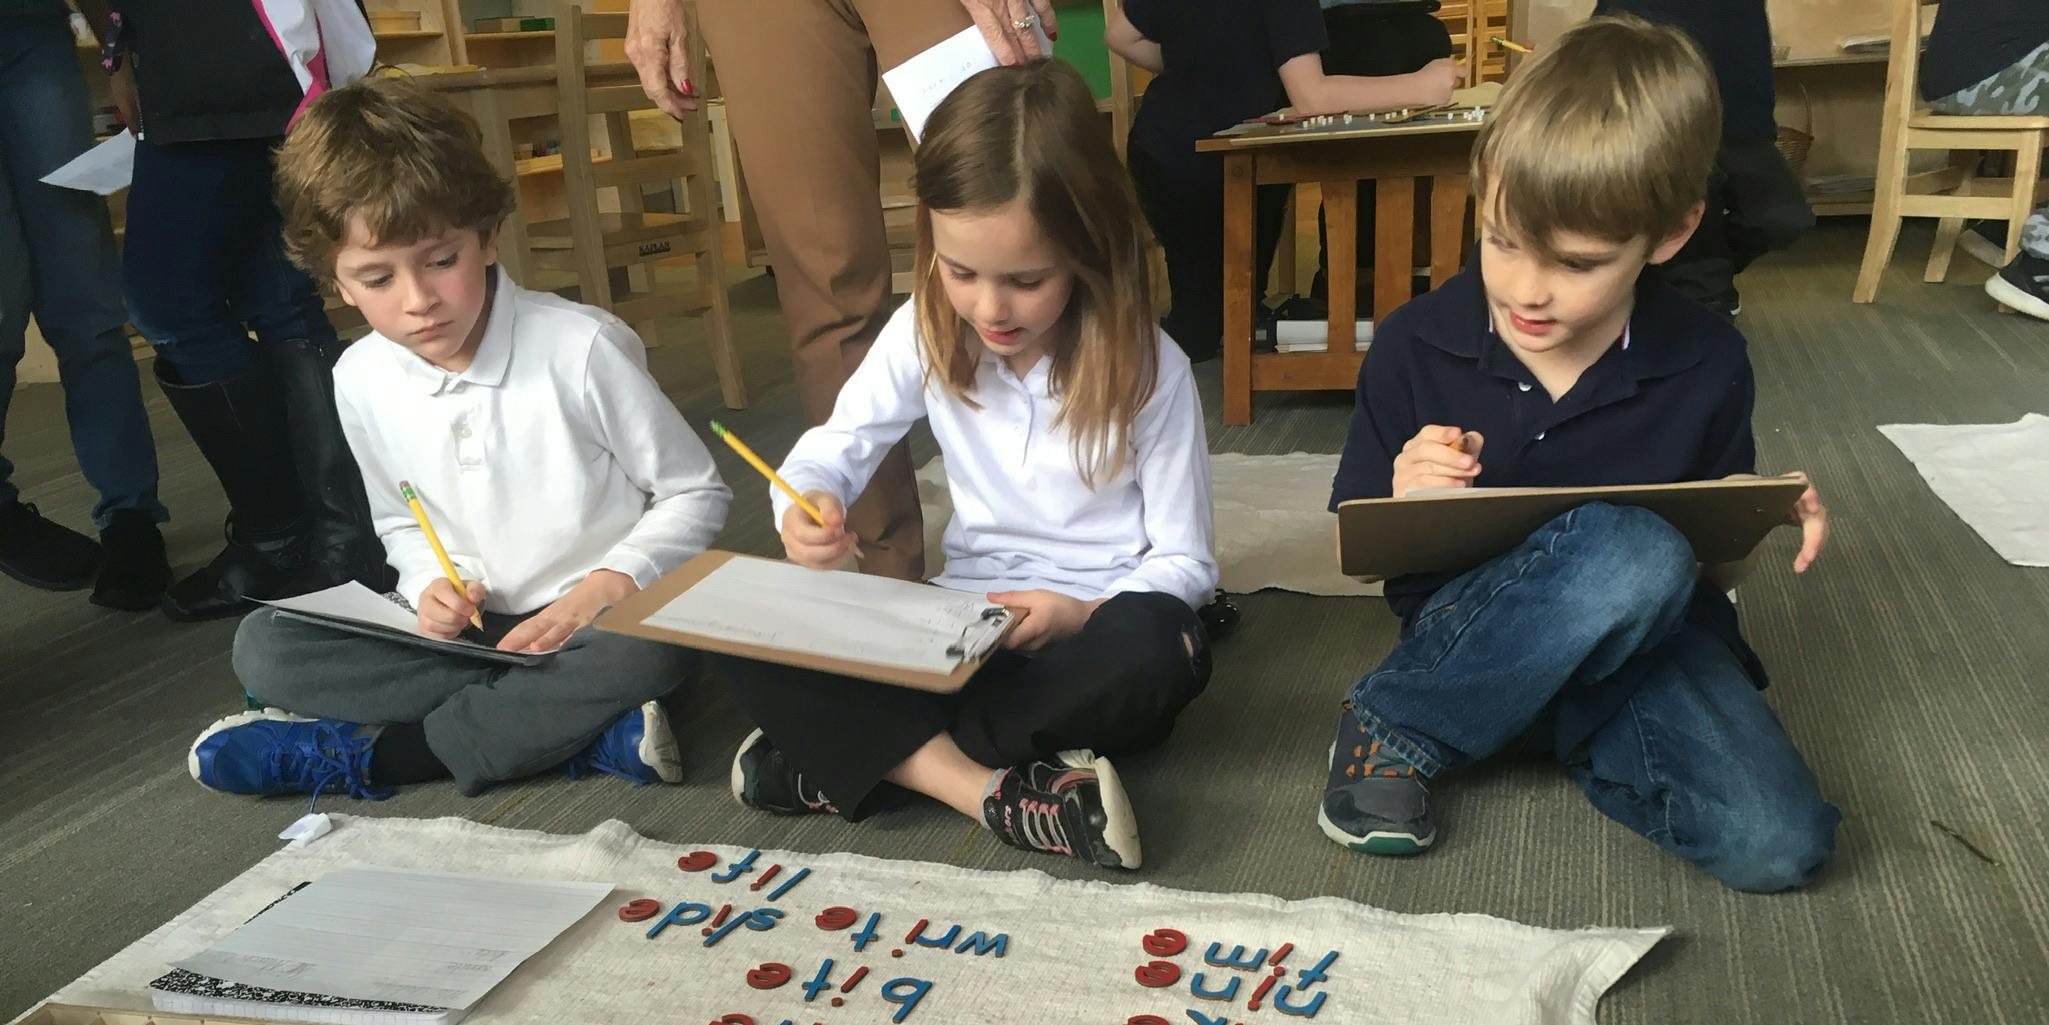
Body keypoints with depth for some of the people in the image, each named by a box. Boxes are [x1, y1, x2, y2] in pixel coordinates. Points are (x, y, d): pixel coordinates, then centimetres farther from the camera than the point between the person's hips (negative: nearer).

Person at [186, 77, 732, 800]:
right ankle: (587, 727, -24)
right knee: (263, 646, -14)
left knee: (657, 646, -37)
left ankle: (360, 752, -21)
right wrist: (430, 584, -6)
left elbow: (696, 493, -7)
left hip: (596, 617, -4)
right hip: (469, 628, 5)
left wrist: (606, 587, -20)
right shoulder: (361, 381, 0)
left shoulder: (583, 348, -15)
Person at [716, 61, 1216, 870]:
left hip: (1091, 626, -2)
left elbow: (1185, 561, -9)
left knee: (1153, 647, -40)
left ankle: (854, 753, -25)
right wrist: (806, 507, -25)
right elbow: (829, 450, 0)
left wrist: (1084, 614, -28)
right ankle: (997, 795, -31)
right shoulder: (925, 333, -6)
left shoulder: (1150, 368, -14)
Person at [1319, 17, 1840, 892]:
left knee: (1778, 844, -24)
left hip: (1647, 639, 3)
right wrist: (1406, 503, -22)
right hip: (1469, 639, -2)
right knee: (1633, 551, -35)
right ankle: (1394, 726, -14)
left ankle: (1568, 731, 2)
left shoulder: (1706, 366, -4)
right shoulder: (1416, 344, -9)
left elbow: (1715, 562, 9)